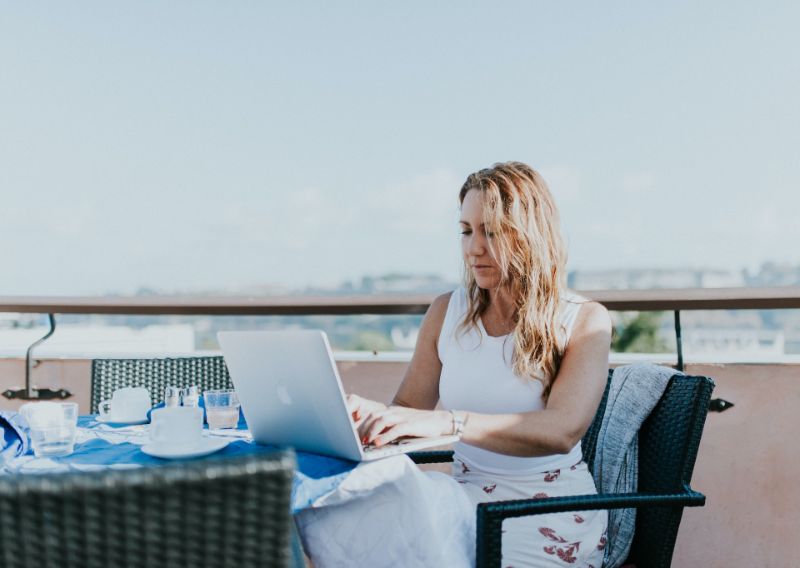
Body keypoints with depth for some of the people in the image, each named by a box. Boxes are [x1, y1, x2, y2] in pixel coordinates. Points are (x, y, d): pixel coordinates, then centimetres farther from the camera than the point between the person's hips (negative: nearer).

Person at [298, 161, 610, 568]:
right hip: (467, 498, 4)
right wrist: (371, 413, -19)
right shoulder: (447, 313, 8)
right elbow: (407, 409, 7)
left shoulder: (584, 321, -5)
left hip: (546, 516, -3)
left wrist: (445, 422, -35)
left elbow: (563, 431, -21)